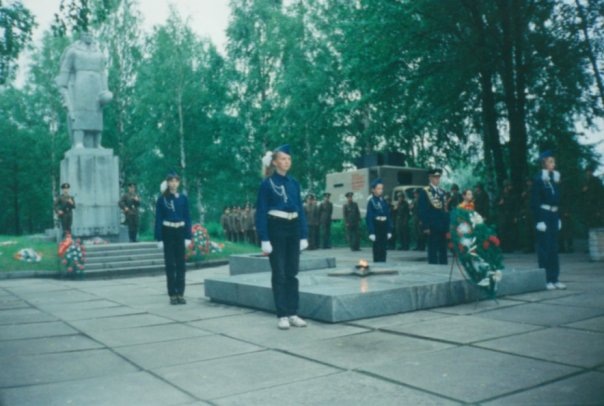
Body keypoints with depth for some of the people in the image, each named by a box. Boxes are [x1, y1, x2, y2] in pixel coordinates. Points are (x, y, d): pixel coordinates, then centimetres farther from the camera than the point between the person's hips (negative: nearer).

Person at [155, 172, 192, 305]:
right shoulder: (162, 199, -1)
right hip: (167, 232, -2)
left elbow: (187, 217, 4)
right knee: (170, 265, 2)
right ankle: (172, 295, 9)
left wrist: (188, 236, -2)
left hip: (180, 232, 2)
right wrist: (159, 238, -8)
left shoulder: (183, 198, 4)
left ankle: (180, 294, 11)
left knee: (180, 264, 4)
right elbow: (158, 219, -2)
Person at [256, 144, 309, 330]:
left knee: (292, 273, 8)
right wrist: (264, 239, -14)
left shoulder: (294, 183, 9)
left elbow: (300, 209, 11)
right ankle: (282, 315, 6)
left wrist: (304, 235, 5)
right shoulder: (267, 183, -5)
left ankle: (293, 314, 15)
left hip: (293, 229, 5)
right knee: (279, 274, 0)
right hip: (276, 229, -5)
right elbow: (261, 212, -8)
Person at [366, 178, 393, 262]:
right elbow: (369, 218, -10)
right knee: (377, 249, -2)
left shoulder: (384, 201, 10)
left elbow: (389, 216, 13)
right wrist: (371, 233, -14)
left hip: (384, 227, 5)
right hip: (376, 228, -5)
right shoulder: (371, 201, -7)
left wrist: (389, 230, 8)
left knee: (384, 248, 8)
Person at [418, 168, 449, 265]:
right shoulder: (425, 192, -2)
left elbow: (445, 210, 16)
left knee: (443, 249, 7)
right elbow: (423, 211, -7)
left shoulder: (442, 192, 16)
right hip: (432, 227, -6)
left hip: (443, 225, 6)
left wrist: (447, 225, 9)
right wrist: (425, 226, -13)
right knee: (433, 250, -3)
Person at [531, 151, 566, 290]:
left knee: (554, 247, 9)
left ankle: (554, 278, 14)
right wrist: (539, 220, -17)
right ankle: (546, 280, 2)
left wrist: (558, 218, 14)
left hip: (554, 215, 7)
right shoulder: (538, 179, -8)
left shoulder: (555, 178, 13)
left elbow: (557, 200, 17)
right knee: (545, 247, -4)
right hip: (543, 215, -7)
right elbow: (535, 202, -12)